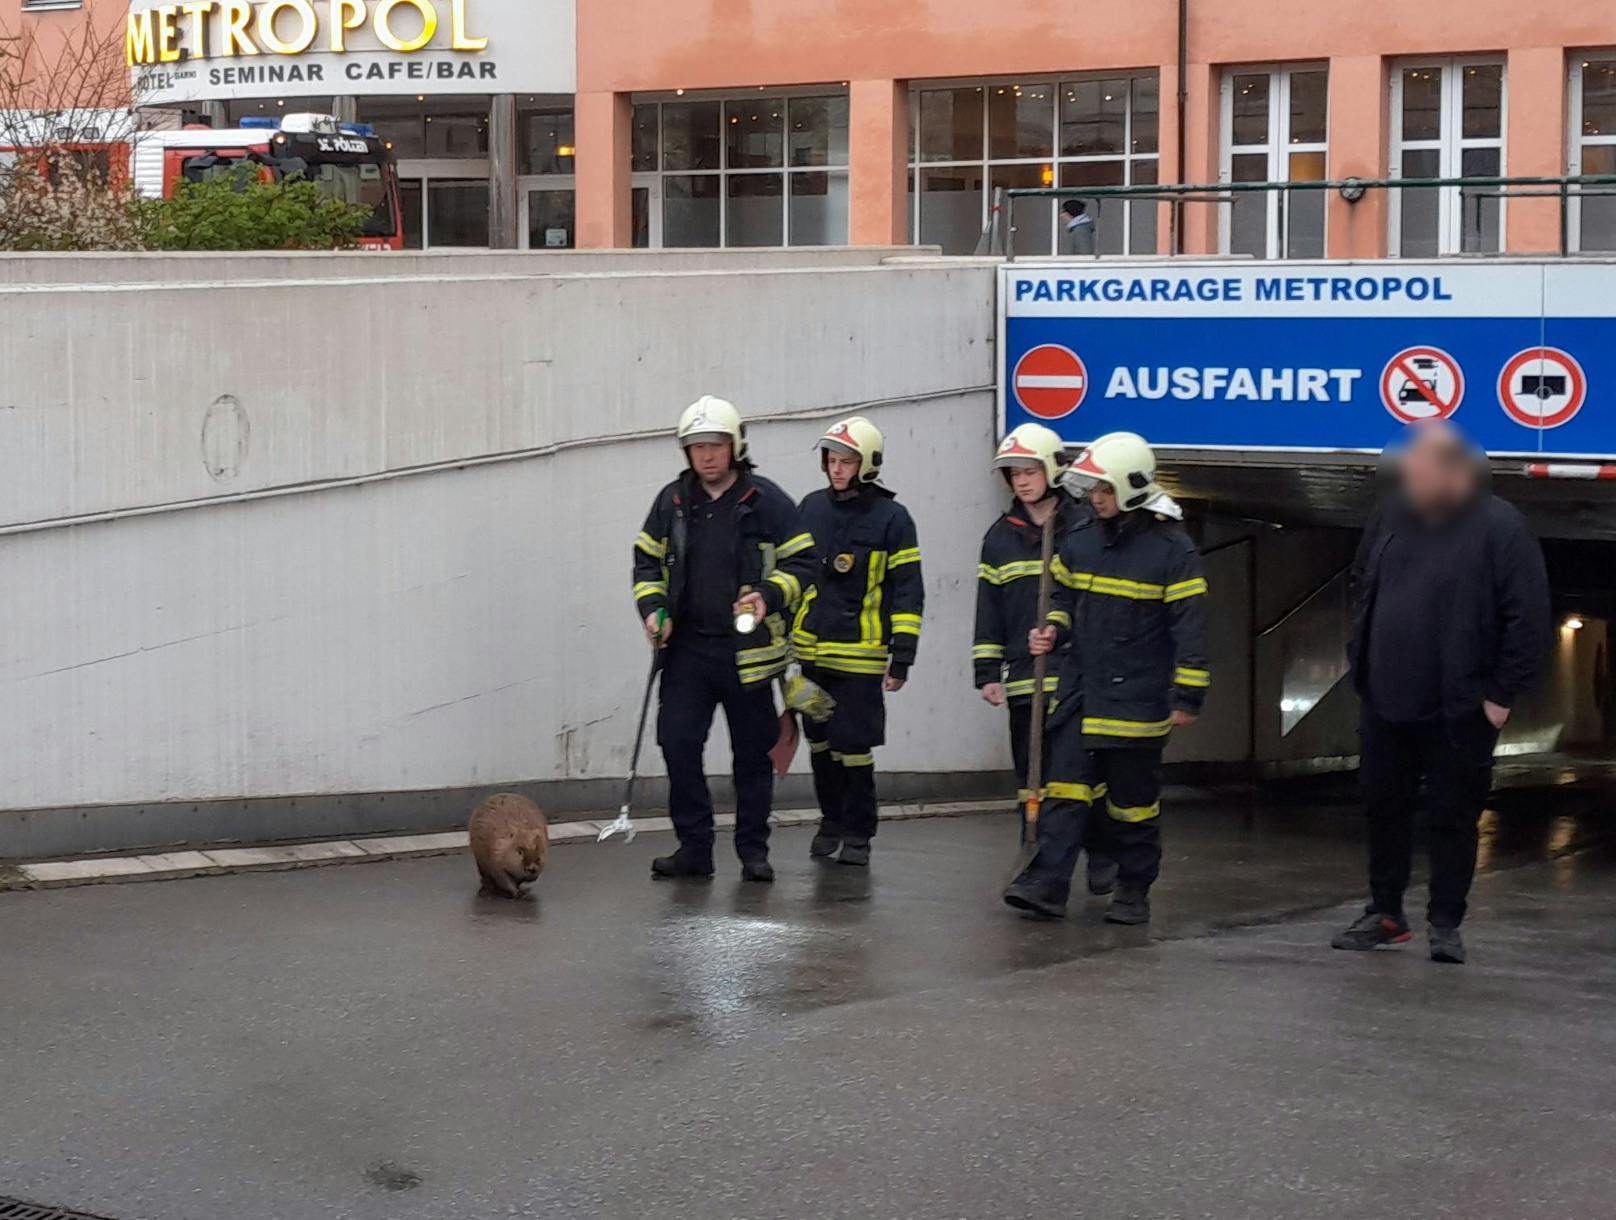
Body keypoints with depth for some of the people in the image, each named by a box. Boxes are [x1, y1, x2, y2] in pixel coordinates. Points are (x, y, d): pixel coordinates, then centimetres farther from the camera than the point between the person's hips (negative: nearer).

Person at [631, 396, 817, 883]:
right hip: (687, 647, 3)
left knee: (752, 754, 5)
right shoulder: (672, 501, 7)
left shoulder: (767, 501, -4)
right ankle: (694, 848, 4)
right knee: (677, 743, -6)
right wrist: (653, 607, 1)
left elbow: (802, 564, -3)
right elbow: (647, 561, 17)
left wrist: (768, 595, -19)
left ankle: (753, 851, 17)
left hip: (747, 652, -3)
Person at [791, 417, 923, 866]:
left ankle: (858, 833, 10)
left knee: (853, 746, -4)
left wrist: (901, 658, -10)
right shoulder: (811, 507, 7)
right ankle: (831, 821, 28)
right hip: (812, 648, 5)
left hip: (860, 655, -5)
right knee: (820, 742, 11)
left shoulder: (892, 518, -7)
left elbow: (908, 594, -5)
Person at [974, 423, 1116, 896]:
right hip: (1025, 678, 4)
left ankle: (1101, 857, 14)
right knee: (1031, 775, 5)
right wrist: (987, 673, 7)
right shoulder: (1001, 536, 10)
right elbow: (989, 609, 12)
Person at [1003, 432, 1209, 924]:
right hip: (1079, 690, 5)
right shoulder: (1080, 540, 7)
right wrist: (1052, 631, 0)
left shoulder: (1172, 549, -9)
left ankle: (1134, 891, 17)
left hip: (1136, 699, -5)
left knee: (1133, 800, 6)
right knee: (1065, 786, -4)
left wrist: (1187, 697, -11)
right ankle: (1047, 882, -8)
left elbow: (1190, 626, -9)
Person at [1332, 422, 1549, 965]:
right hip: (1385, 701, 6)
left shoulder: (1498, 528, -15)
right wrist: (1361, 657, 12)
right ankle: (1384, 913, 26)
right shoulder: (1395, 513, 3)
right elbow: (1361, 583, 17)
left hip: (1458, 711, -6)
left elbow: (1528, 618, -15)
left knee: (1454, 817, 4)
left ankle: (1446, 924, 15)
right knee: (1383, 809, 13)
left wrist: (1502, 695, -14)